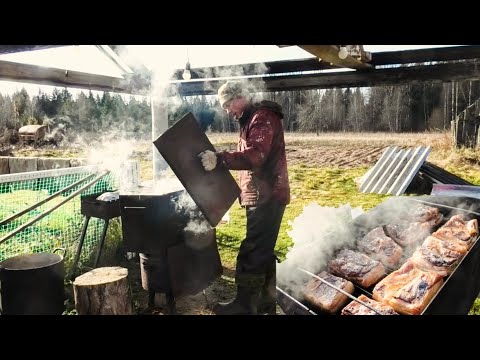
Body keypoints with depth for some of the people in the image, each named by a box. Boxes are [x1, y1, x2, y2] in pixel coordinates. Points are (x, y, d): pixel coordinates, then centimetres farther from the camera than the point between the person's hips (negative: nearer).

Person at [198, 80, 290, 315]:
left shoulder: (262, 117, -13)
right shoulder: (251, 120, 21)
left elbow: (256, 155, -28)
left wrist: (220, 159, -36)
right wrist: (221, 160, 14)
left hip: (267, 196, -11)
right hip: (262, 196, 11)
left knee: (251, 253, -7)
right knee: (263, 251, 16)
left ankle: (244, 306, 3)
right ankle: (265, 300, 27)